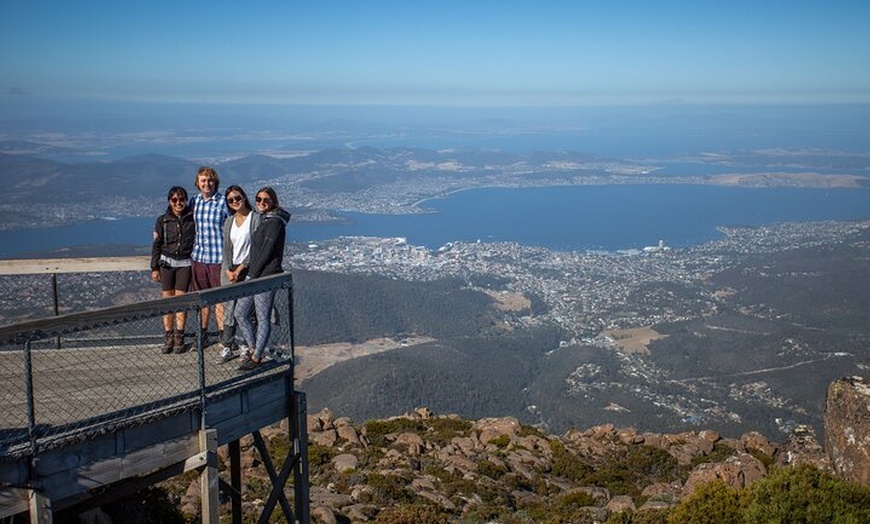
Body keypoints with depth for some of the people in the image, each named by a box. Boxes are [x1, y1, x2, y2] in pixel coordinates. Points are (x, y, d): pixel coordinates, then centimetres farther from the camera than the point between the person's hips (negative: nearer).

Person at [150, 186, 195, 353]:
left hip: (185, 263, -1)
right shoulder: (162, 220, 4)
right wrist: (154, 268, 4)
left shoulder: (192, 218, 1)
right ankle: (168, 337, 9)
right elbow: (156, 245, 7)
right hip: (167, 262, 1)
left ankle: (179, 338, 4)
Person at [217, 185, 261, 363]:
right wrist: (228, 270, -3)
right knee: (229, 308, 2)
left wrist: (240, 269, -11)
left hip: (247, 269, -5)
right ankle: (227, 346, 6)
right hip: (229, 270, 5)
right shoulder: (229, 221, 14)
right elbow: (226, 247, 11)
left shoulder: (255, 218, -5)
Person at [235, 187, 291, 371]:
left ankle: (256, 358, 8)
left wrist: (253, 274, -13)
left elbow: (267, 251, -17)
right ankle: (254, 349, 23)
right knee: (240, 313, 12)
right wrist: (250, 274, 13)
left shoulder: (274, 222, -13)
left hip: (266, 276, -10)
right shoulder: (264, 220, 17)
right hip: (254, 275, 10)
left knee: (263, 319, 0)